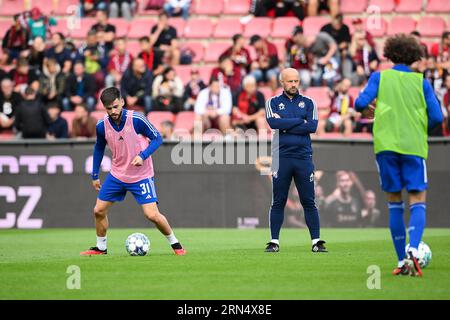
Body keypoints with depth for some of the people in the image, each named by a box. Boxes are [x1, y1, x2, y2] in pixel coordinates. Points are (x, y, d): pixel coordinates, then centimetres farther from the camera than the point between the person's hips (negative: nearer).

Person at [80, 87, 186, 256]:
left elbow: (157, 138, -11)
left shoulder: (136, 119, -20)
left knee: (152, 215, -14)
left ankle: (175, 243, 7)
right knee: (99, 211, 4)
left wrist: (142, 156, -26)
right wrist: (95, 175, 14)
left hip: (141, 175, -4)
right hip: (117, 175, 4)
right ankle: (101, 247, 25)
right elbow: (99, 148, 11)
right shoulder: (102, 126, -7)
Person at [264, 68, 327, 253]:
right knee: (278, 202, 2)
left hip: (304, 157, 1)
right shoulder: (273, 102, 9)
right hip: (281, 157, 0)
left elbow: (313, 126, -5)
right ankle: (274, 241, 7)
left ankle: (316, 241, 2)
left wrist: (285, 125, -8)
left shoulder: (308, 103, 11)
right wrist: (300, 121, -6)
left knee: (309, 202, 1)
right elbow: (273, 122, -11)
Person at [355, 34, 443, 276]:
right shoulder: (421, 82, 8)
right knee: (418, 201, -2)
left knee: (394, 202, 9)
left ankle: (402, 261, 6)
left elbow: (361, 103, -6)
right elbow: (436, 118, 2)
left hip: (386, 146, 1)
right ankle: (412, 250, -27)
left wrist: (366, 110, 17)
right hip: (414, 147, -1)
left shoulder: (380, 77, 7)